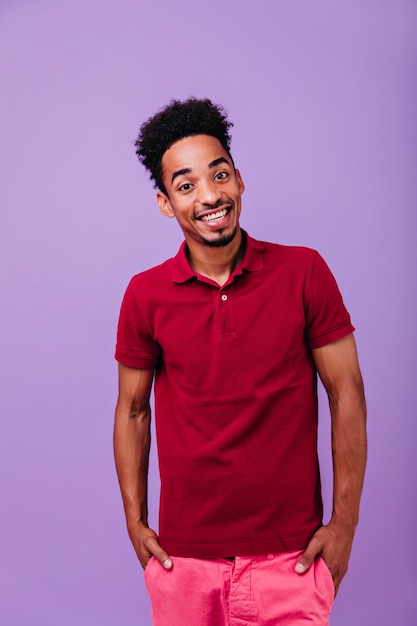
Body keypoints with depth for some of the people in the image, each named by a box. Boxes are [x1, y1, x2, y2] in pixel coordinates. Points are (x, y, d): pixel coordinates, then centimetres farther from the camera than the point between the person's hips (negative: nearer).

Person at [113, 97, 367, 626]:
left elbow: (346, 394, -4)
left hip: (290, 553, -1)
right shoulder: (145, 295, -4)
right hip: (183, 557, 2)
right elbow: (133, 410, 6)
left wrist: (344, 523, -5)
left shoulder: (304, 272, -7)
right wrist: (135, 522, 4)